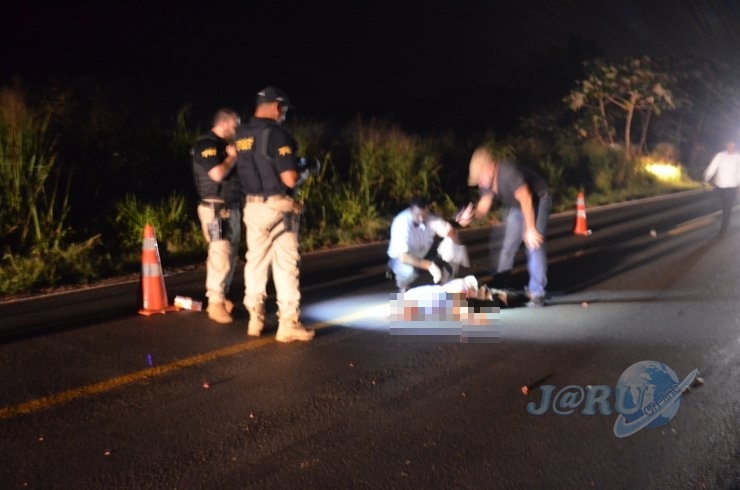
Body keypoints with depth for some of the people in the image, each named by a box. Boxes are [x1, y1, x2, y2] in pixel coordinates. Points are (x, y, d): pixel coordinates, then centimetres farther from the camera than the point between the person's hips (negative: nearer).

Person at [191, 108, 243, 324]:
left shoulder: (224, 145, 19)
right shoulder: (206, 144, -10)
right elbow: (218, 174, -23)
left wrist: (235, 155, 8)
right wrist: (233, 156, -8)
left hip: (232, 207, 10)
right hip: (217, 209, -10)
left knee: (230, 255, 11)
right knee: (220, 256, -12)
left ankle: (221, 296, 19)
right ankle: (215, 304, -9)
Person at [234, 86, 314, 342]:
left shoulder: (241, 134, 8)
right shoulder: (277, 134, -16)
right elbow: (290, 179, -20)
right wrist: (301, 173, 2)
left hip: (252, 205, 7)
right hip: (277, 207, -7)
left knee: (256, 261, 13)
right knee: (285, 264, -2)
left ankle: (255, 318, 18)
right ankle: (288, 323, 1)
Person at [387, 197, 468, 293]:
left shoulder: (431, 218, -20)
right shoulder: (402, 223, -34)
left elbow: (450, 231, -10)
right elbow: (403, 257, -40)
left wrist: (448, 243, -34)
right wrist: (429, 265, -46)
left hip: (424, 254, 5)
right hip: (401, 258, -4)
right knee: (409, 271, -39)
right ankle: (403, 286, -3)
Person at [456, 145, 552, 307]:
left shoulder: (508, 172, -39)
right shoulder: (487, 179, -15)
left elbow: (526, 199, -37)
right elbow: (484, 206, -11)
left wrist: (530, 230, -35)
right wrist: (471, 215, -32)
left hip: (538, 200, -7)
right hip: (518, 206, 7)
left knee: (534, 245, -18)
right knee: (508, 246, 8)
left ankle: (537, 294, -15)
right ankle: (497, 289, 18)